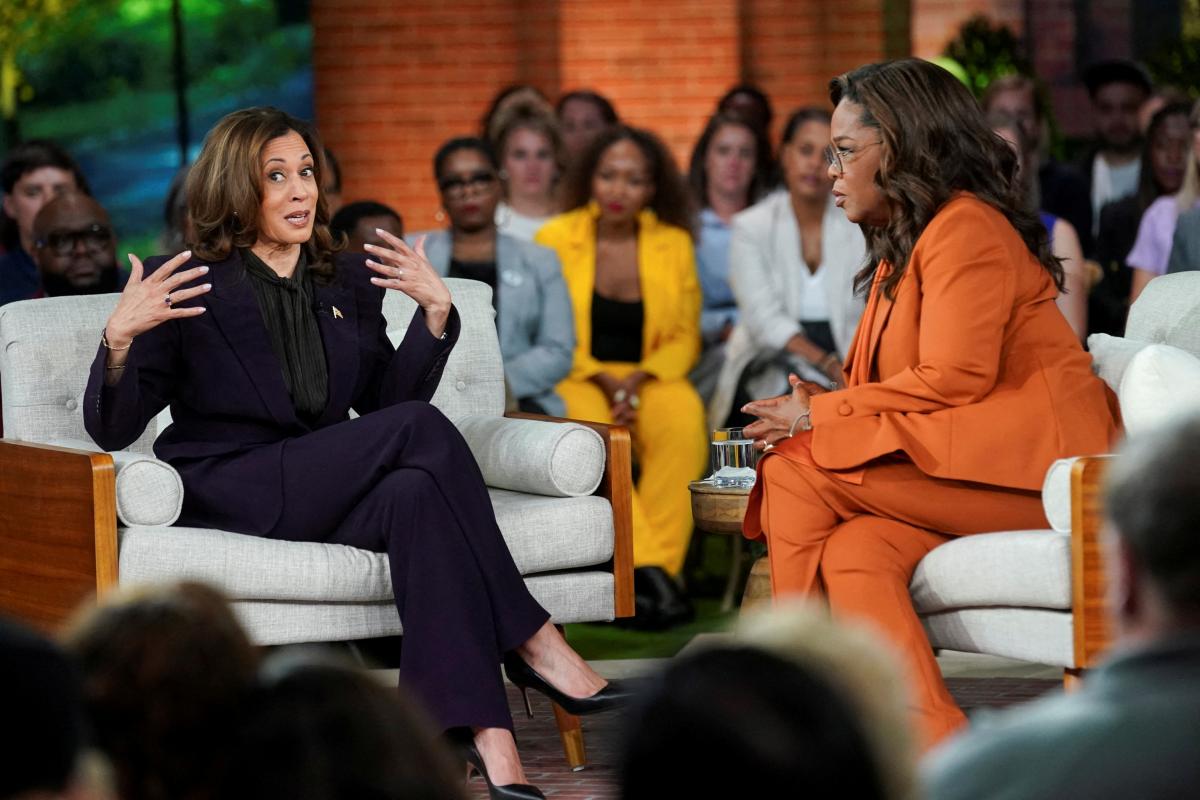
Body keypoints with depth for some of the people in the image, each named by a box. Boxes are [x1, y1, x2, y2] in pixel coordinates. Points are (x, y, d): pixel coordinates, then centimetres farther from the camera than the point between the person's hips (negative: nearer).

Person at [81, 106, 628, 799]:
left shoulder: (350, 282, 16)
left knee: (418, 495, -34)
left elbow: (387, 399, 12)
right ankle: (532, 641, -24)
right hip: (232, 494, -5)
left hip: (328, 491, 5)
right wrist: (119, 338, -23)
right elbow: (113, 429, -4)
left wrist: (437, 314, -1)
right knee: (422, 430, -26)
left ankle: (490, 742, -44)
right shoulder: (184, 286, -1)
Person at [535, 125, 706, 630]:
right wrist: (600, 380, -12)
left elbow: (684, 338, 10)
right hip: (575, 379, -2)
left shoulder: (674, 244, 9)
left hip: (650, 377, 2)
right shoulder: (555, 239, 3)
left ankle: (660, 564, -32)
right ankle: (645, 570, -39)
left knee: (684, 418, -34)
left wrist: (640, 378, -9)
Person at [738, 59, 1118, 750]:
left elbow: (953, 378, -16)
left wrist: (820, 417, -8)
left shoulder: (966, 230, -8)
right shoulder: (904, 243, 24)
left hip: (1024, 471, -9)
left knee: (795, 477, -17)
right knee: (853, 553, -21)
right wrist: (824, 406, -1)